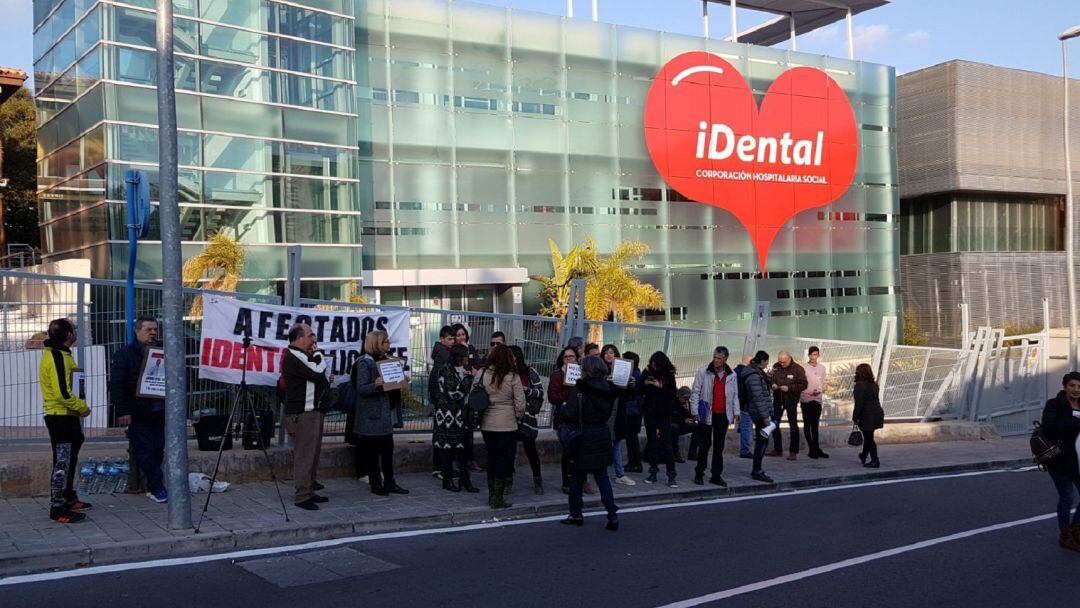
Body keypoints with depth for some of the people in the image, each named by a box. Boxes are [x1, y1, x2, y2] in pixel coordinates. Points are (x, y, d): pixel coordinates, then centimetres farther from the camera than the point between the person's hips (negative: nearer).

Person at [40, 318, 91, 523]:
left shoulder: (59, 354, 14)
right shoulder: (57, 357, -19)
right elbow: (62, 393, -25)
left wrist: (78, 407, 13)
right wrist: (83, 407, -14)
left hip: (65, 416, 11)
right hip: (61, 417, -11)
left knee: (69, 460, 20)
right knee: (62, 463, -6)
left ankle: (68, 499, 32)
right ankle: (57, 509, -2)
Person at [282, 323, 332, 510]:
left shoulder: (304, 355, 19)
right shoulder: (292, 357, -13)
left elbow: (322, 377, 24)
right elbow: (318, 374, -18)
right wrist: (318, 355, -3)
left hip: (314, 411, 10)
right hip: (301, 414, -10)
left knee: (312, 454, 13)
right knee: (304, 456, -8)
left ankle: (309, 492, 19)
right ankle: (302, 497, -6)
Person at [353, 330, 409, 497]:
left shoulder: (386, 360, 14)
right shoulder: (364, 363, -11)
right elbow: (361, 389, -16)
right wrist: (376, 385, -33)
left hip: (385, 413, 8)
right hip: (371, 414, -7)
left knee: (388, 448, 9)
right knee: (372, 450, 1)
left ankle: (389, 482, 15)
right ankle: (375, 484, 8)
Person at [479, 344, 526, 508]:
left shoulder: (482, 374, -3)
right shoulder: (513, 377, -11)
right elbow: (520, 403, -8)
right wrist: (518, 417, 9)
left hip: (486, 425, 4)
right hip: (507, 425, -4)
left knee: (491, 458, 16)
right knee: (504, 461, 5)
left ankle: (492, 495, 24)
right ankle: (498, 499, 5)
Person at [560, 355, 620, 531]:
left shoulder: (581, 389, -16)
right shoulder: (608, 390, 2)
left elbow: (570, 414, -17)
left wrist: (563, 408, 2)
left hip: (584, 437, -5)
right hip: (603, 435, 5)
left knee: (577, 476, 10)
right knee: (602, 476, 12)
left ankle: (576, 514, 17)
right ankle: (612, 515, 3)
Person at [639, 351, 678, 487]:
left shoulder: (669, 375, -7)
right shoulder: (647, 372, 1)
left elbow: (673, 394, -10)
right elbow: (640, 391, 5)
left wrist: (661, 386, -22)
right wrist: (645, 383, -14)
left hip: (664, 413, -3)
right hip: (650, 412, 3)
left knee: (666, 444, -4)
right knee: (651, 443, 9)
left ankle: (671, 475, -1)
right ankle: (653, 473, 18)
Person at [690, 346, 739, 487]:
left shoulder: (731, 375, 6)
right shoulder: (703, 372, -4)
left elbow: (735, 395, 14)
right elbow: (695, 392, -2)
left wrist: (736, 412, 7)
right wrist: (695, 411, -8)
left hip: (723, 415, 3)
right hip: (707, 414, -3)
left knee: (719, 447, 9)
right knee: (705, 445, 0)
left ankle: (716, 475, 16)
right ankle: (699, 474, 12)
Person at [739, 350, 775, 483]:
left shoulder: (757, 373, 15)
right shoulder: (754, 376, -17)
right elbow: (758, 398, -20)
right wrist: (765, 416, -20)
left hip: (759, 412, 10)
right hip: (760, 412, -10)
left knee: (761, 441, 15)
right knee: (762, 441, -6)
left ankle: (757, 469, 23)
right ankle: (757, 471, -1)